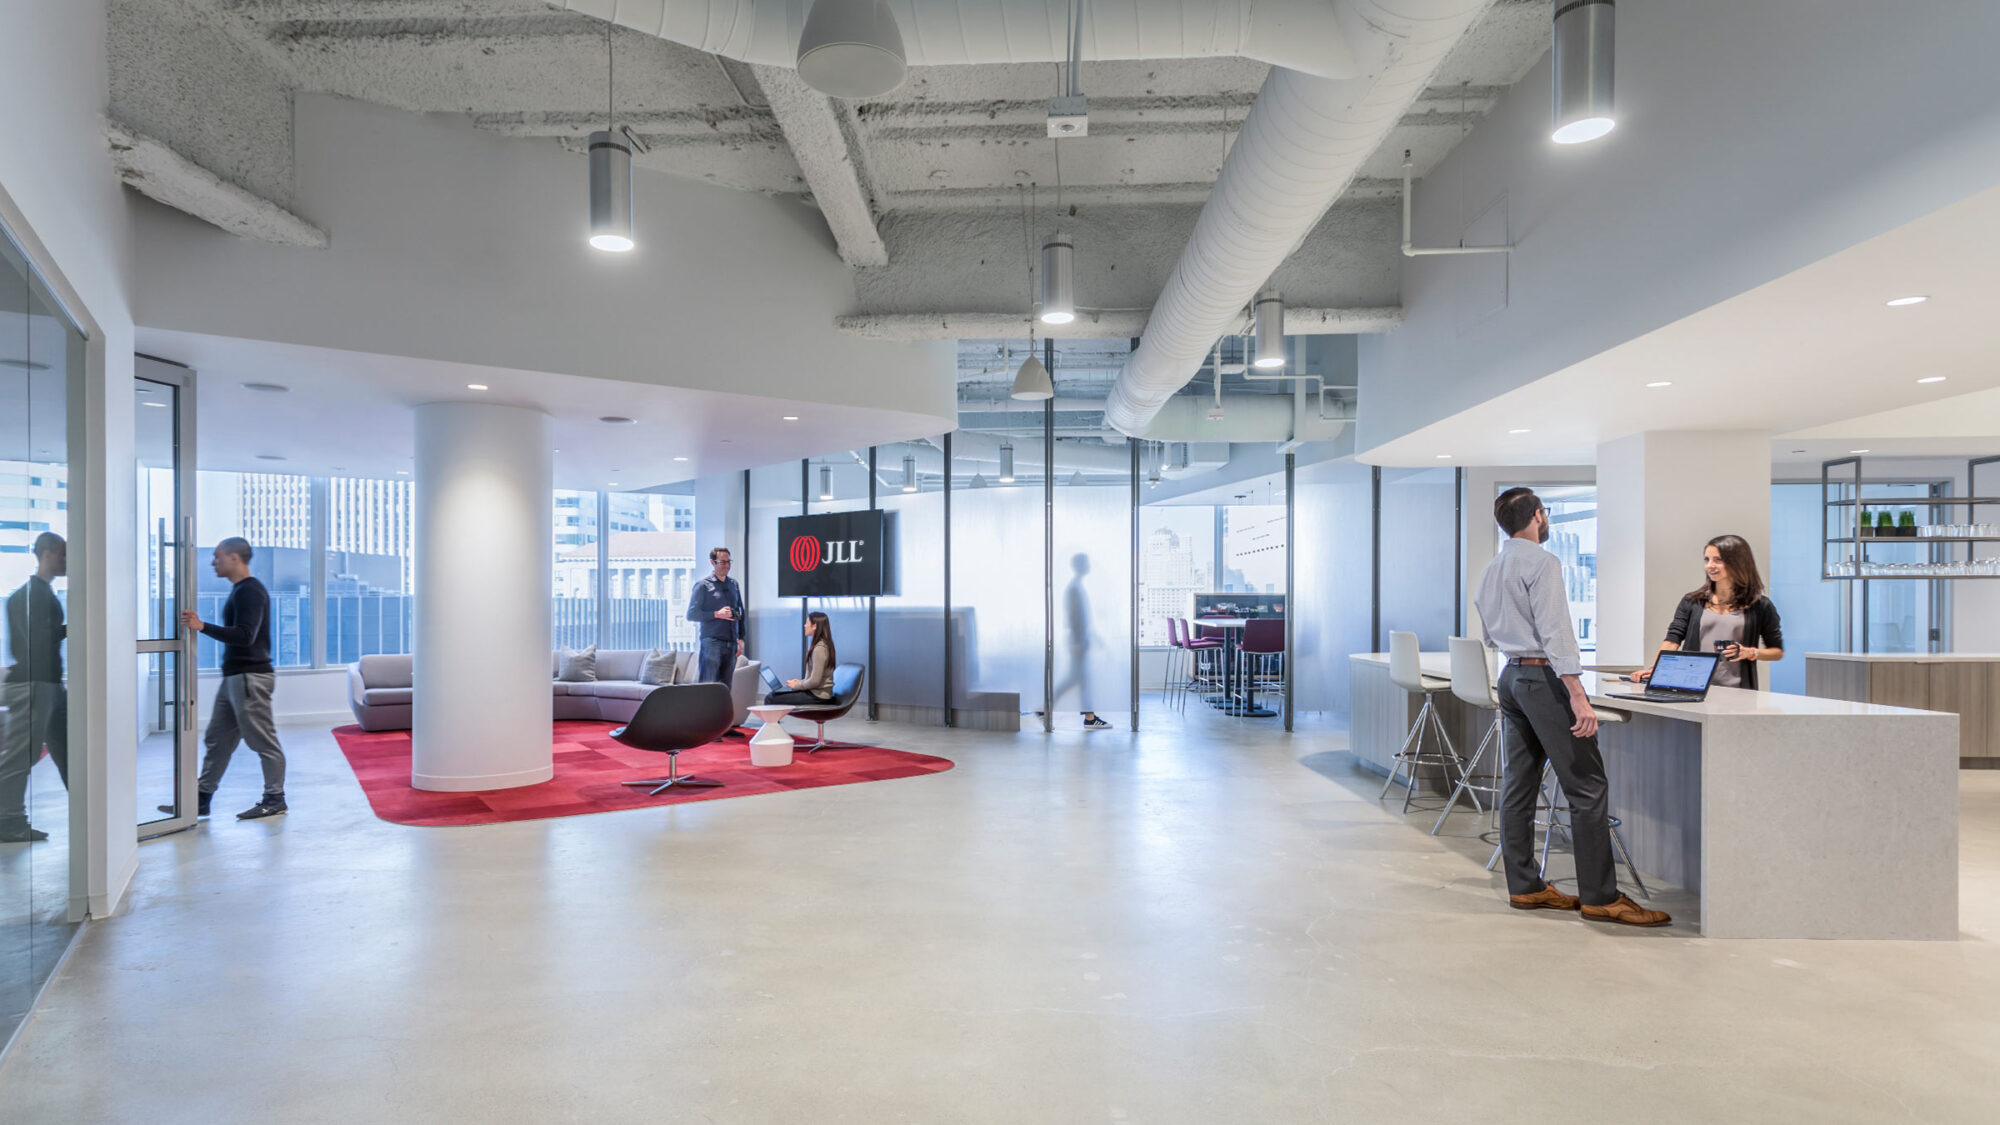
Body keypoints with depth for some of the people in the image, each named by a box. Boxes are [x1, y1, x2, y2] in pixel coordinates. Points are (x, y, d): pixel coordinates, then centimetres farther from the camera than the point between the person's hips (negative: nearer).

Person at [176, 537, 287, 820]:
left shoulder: (250, 591, -15)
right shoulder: (240, 590, 17)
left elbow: (245, 636, -25)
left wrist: (202, 626, -26)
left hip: (250, 677, -11)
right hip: (234, 677, 11)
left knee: (263, 740, -3)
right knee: (217, 739, 13)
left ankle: (275, 799, 5)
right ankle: (201, 799, 19)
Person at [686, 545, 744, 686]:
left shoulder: (733, 584, 16)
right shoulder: (703, 585, 0)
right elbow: (691, 614, -5)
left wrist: (740, 639, 12)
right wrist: (717, 614, -14)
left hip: (731, 644, 5)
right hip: (711, 642, -5)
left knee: (725, 688, 5)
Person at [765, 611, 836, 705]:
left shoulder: (819, 648, -20)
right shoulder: (823, 644, 11)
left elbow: (815, 681, -21)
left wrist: (796, 685, -7)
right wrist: (800, 681, 8)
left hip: (817, 695, -10)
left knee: (770, 699, -11)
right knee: (773, 694, 15)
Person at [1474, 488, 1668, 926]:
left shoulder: (1492, 568, 14)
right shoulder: (1541, 562, -13)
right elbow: (1555, 631, -20)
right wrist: (1577, 697, -23)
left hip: (1511, 675, 9)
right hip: (1544, 677, -9)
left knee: (1518, 784, 9)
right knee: (1586, 786, -4)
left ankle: (1524, 887, 15)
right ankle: (1599, 897, 0)